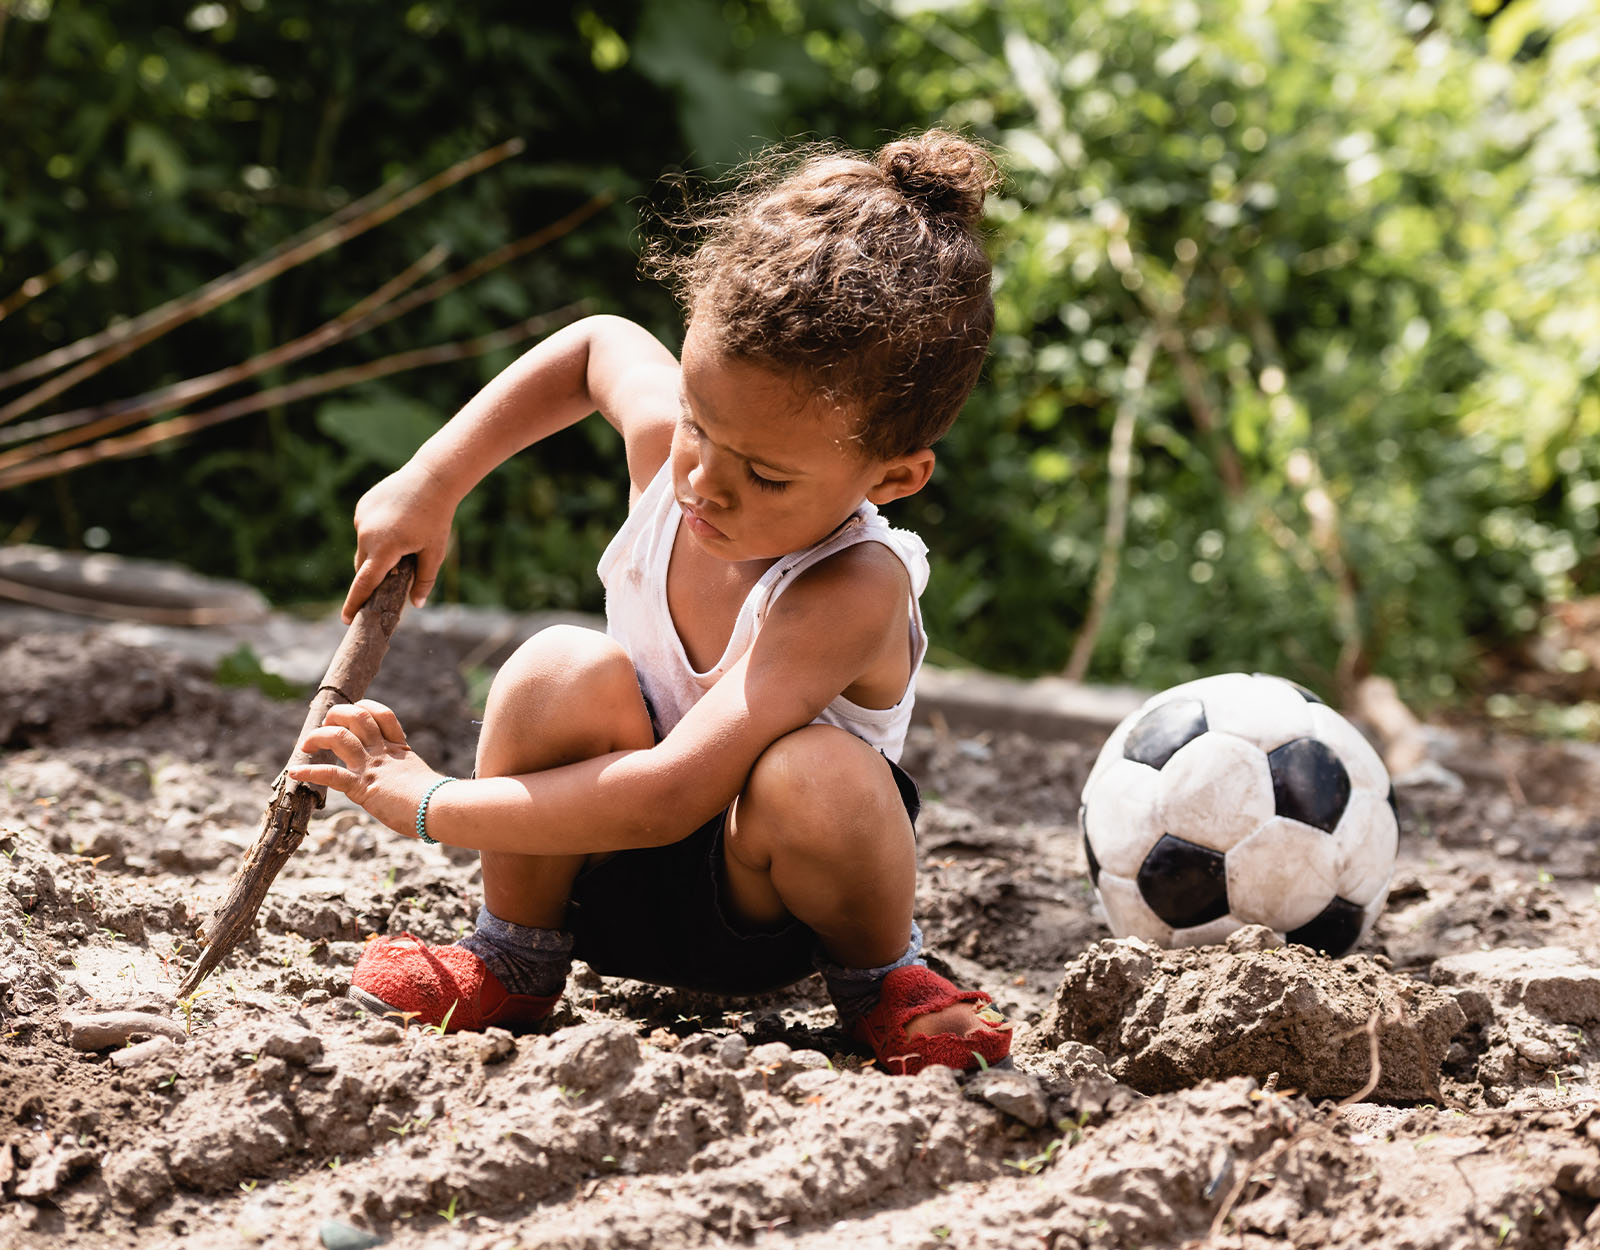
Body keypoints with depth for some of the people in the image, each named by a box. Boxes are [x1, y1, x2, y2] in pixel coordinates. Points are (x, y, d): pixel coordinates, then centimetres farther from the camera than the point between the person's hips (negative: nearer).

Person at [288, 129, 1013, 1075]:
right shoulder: (665, 439, -17)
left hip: (757, 900, -4)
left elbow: (667, 796, -41)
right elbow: (596, 345, 10)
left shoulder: (851, 591, -35)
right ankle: (512, 965, -3)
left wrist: (428, 804, -33)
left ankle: (882, 974, -3)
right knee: (563, 671, -27)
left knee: (812, 777, -39)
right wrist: (430, 483, 2)